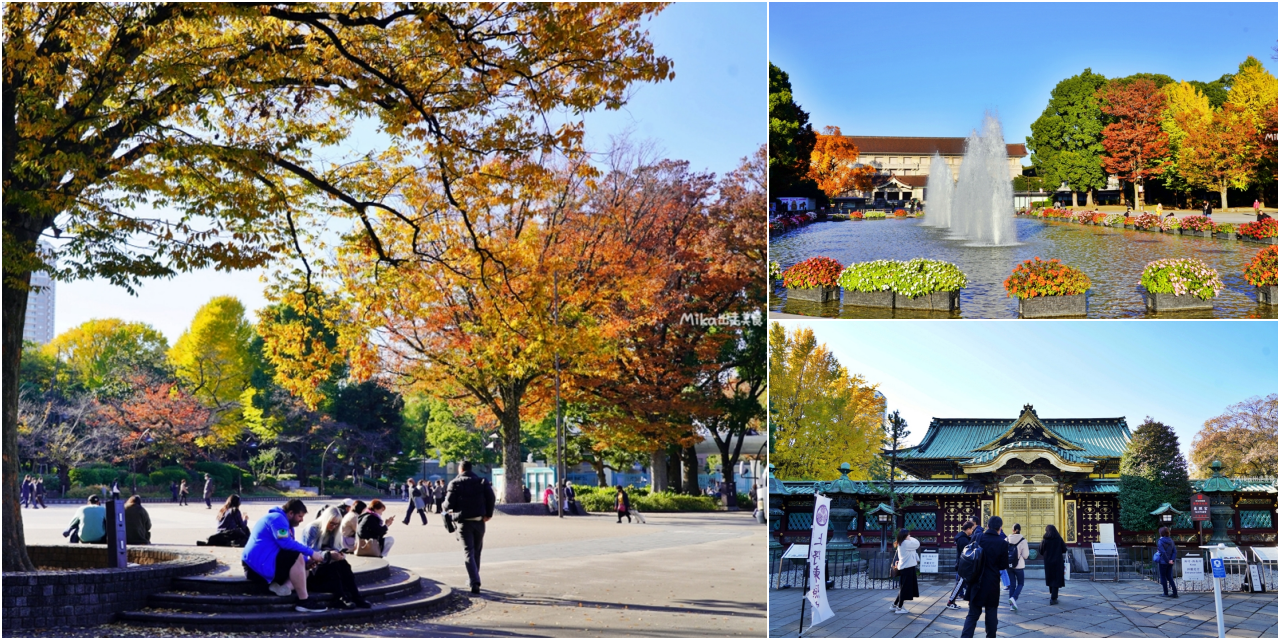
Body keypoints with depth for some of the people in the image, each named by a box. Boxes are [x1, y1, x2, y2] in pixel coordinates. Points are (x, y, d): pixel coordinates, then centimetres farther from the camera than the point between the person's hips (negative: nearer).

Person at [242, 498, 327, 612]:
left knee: (303, 569, 16)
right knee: (296, 558, -25)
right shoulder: (278, 518, -12)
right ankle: (304, 601, -24)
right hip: (257, 564, -11)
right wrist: (310, 552, -17)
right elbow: (286, 543, -24)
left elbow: (288, 545, 21)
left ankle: (282, 585, -14)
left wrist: (307, 561, 2)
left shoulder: (284, 522, 21)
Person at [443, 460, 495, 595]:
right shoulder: (482, 481, 4)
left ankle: (475, 582, -17)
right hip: (479, 520, 3)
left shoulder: (455, 483, -3)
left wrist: (445, 506, 13)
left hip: (464, 521, -3)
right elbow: (491, 497, -9)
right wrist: (488, 514, -2)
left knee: (469, 552, -3)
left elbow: (449, 504, -9)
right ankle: (474, 579, 26)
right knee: (477, 552, 18)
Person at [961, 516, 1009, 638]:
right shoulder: (1002, 543, -10)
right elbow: (1004, 565, -4)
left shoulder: (977, 537, -4)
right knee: (991, 613, 13)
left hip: (976, 582, 2)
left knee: (973, 614, 6)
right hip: (992, 583, -2)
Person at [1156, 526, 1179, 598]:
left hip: (1163, 562, -6)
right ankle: (1175, 593, 6)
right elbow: (1175, 551, 1)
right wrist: (1172, 559, -7)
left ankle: (1166, 593, 9)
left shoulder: (1160, 541, -15)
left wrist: (1167, 560, -14)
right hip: (1170, 563, 6)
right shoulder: (1171, 541, 6)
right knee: (1169, 577, 13)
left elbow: (1163, 552, -22)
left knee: (1163, 577, 6)